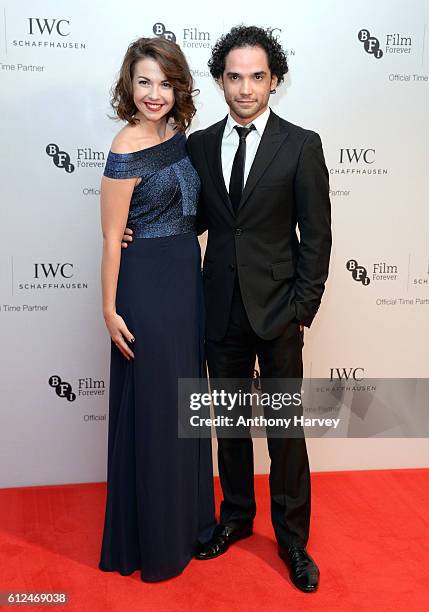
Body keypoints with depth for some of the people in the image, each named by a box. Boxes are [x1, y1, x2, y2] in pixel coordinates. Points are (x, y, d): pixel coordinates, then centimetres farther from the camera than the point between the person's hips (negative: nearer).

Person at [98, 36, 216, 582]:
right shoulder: (127, 149, -16)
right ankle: (153, 541, 24)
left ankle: (187, 515, 38)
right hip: (145, 285, -8)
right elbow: (111, 238, -14)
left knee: (183, 401, 18)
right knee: (152, 409, 4)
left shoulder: (179, 134, 6)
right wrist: (110, 311, -13)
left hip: (186, 279, 8)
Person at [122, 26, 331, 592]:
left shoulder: (301, 145, -5)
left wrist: (303, 308, -9)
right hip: (222, 308, 4)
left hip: (277, 310, -3)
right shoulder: (199, 144, 5)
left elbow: (317, 236, -5)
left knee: (285, 427, 6)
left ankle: (292, 539, 24)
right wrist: (139, 232, -4)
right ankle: (236, 515, 36)